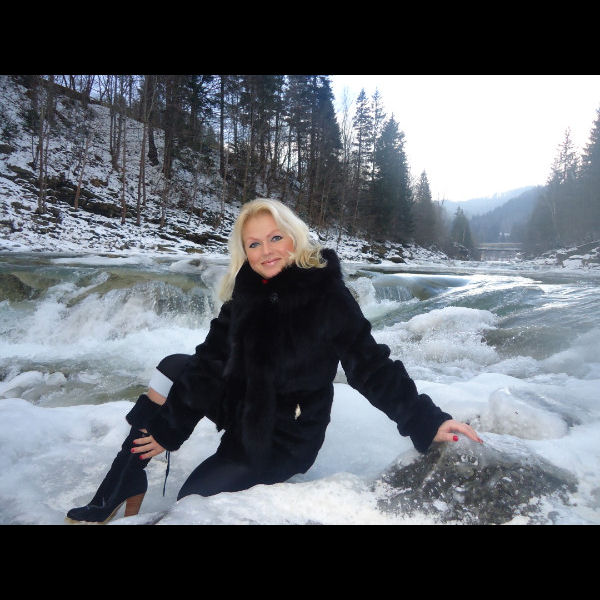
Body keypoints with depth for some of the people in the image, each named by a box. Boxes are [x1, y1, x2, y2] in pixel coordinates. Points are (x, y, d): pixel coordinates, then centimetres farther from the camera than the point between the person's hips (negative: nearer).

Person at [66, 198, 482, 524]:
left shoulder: (327, 295, -20)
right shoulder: (244, 296, -4)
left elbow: (370, 365, -18)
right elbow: (210, 364, -5)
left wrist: (425, 421, -26)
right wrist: (168, 430, -7)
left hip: (283, 439, -6)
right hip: (239, 406, 6)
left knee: (190, 500, -3)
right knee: (174, 368, -1)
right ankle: (126, 495, 7)